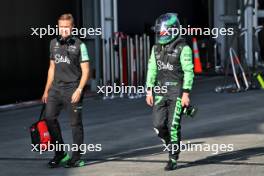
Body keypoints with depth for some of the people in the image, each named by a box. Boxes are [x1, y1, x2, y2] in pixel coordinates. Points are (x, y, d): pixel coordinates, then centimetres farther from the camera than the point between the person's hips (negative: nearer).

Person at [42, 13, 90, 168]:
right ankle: (60, 153, 7)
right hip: (56, 88, 5)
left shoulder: (79, 45, -4)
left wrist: (79, 90, -16)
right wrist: (47, 90, 16)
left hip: (73, 89, -5)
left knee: (76, 123, 1)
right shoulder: (54, 43, 11)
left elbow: (85, 71, -5)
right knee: (50, 117, -6)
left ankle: (76, 158, 9)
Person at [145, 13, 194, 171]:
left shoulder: (183, 49, -9)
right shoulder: (157, 48, 10)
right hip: (160, 90, 5)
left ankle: (173, 159, 3)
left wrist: (186, 94, -16)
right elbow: (152, 69, 13)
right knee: (159, 125, -1)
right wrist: (149, 91, 8)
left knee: (173, 126, -5)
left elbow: (189, 72, -11)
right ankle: (173, 146, 25)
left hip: (177, 91, -5)